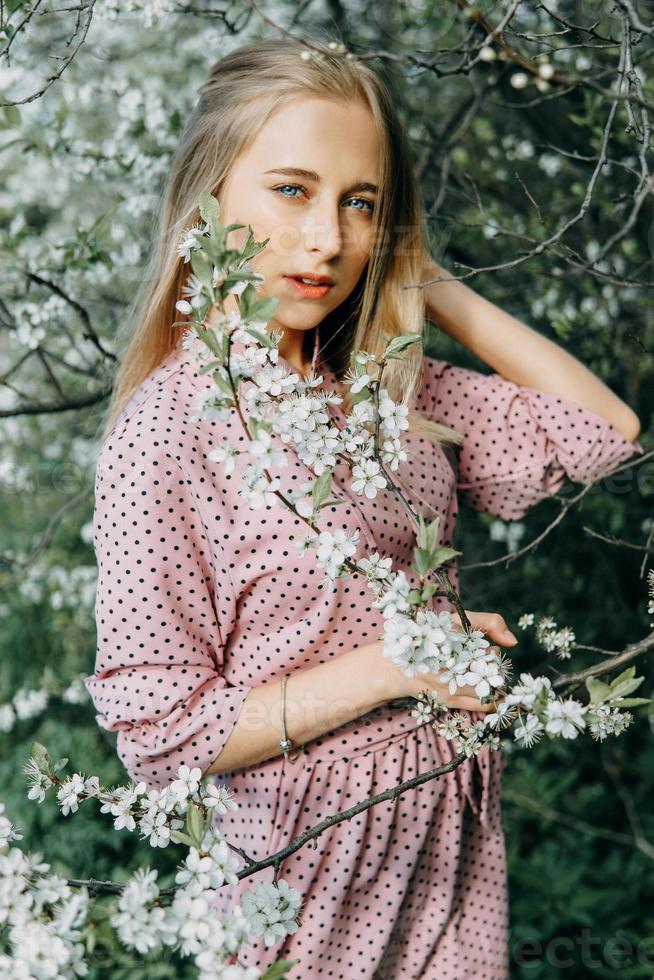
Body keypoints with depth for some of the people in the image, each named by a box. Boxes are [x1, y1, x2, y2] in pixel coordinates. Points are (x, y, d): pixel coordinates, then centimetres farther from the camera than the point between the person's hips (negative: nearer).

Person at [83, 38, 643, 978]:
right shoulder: (165, 432, -18)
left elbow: (603, 432, 1)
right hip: (314, 871, -5)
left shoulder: (393, 386, 1)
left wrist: (426, 282, -1)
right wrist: (387, 666, -19)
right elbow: (156, 731, -19)